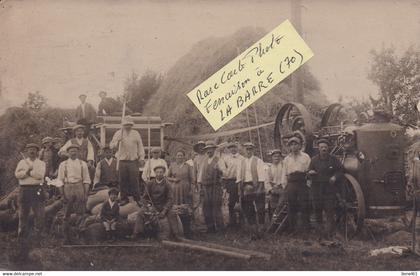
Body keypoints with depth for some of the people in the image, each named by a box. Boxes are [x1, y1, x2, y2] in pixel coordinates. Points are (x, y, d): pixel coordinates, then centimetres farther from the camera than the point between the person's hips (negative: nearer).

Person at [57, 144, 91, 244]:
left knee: (80, 214, -3)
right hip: (67, 188, 0)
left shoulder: (82, 164, 8)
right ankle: (66, 238, 8)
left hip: (80, 188, 0)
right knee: (66, 215, 3)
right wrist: (62, 194, -1)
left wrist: (86, 194, -1)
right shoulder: (63, 164, 8)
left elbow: (86, 180, 7)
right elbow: (60, 181, 7)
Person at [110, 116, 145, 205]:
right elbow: (111, 146, 6)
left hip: (133, 161, -1)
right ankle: (124, 198, 11)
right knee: (122, 181, 2)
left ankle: (137, 199, 2)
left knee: (134, 181, -4)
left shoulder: (136, 134, 12)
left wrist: (141, 158, 1)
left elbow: (140, 147, 10)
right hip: (122, 161, 1)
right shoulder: (118, 133, 10)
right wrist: (117, 142, -13)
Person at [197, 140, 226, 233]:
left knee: (216, 207, -8)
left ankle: (220, 228, 0)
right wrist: (200, 186, 11)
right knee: (206, 208, 5)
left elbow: (225, 172, -9)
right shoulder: (204, 162, 16)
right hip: (205, 187, 5)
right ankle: (210, 228, 15)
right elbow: (200, 174, 17)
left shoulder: (219, 161, 0)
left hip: (215, 187, -5)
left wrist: (220, 170, -31)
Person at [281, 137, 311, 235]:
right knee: (291, 207, 1)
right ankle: (292, 229, 8)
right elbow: (284, 173, 16)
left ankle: (306, 229, 2)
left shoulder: (305, 157, 10)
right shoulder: (287, 159, 17)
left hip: (303, 183, -2)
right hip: (291, 184, 2)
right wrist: (284, 185, 6)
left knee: (304, 206, -5)